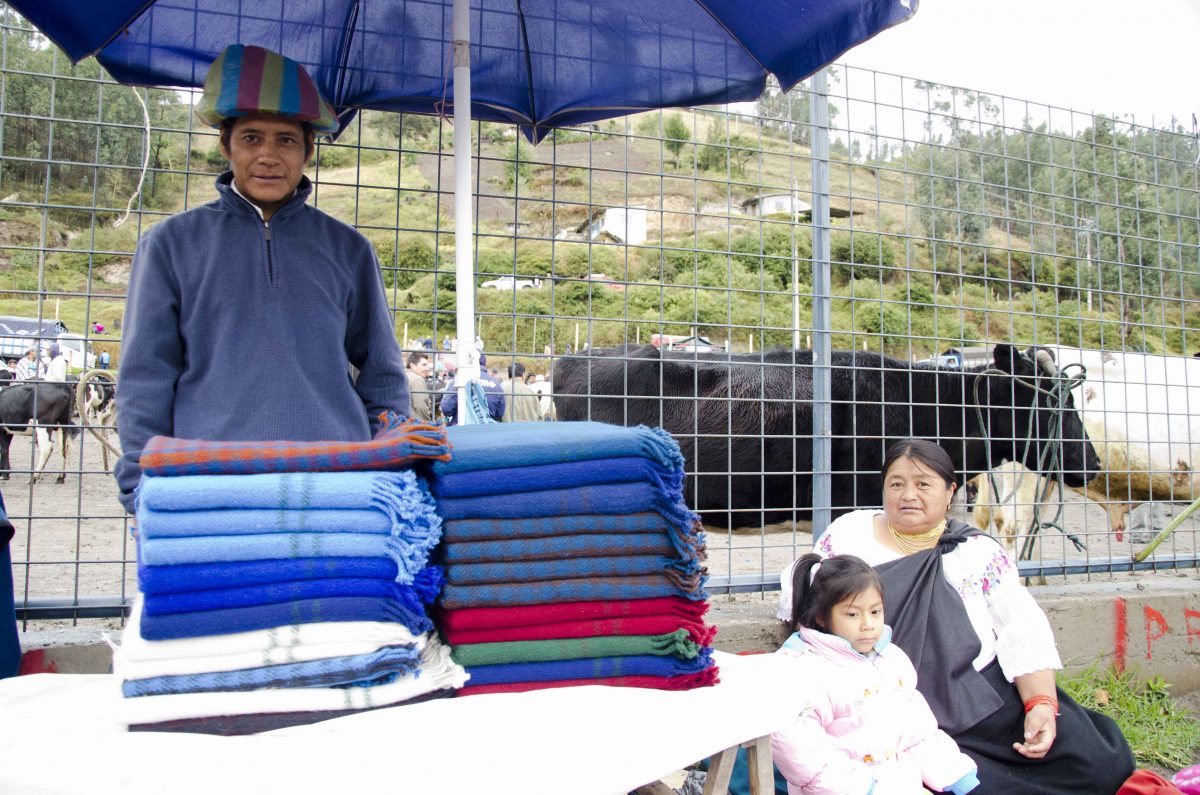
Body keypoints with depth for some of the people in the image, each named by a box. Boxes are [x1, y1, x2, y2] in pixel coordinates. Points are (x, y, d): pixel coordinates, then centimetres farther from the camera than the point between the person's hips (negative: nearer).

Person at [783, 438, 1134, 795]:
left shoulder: (980, 551, 6)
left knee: (1097, 762, -13)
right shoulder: (848, 533, 6)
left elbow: (1024, 633, -2)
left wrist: (1041, 704, -17)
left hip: (986, 700, 1)